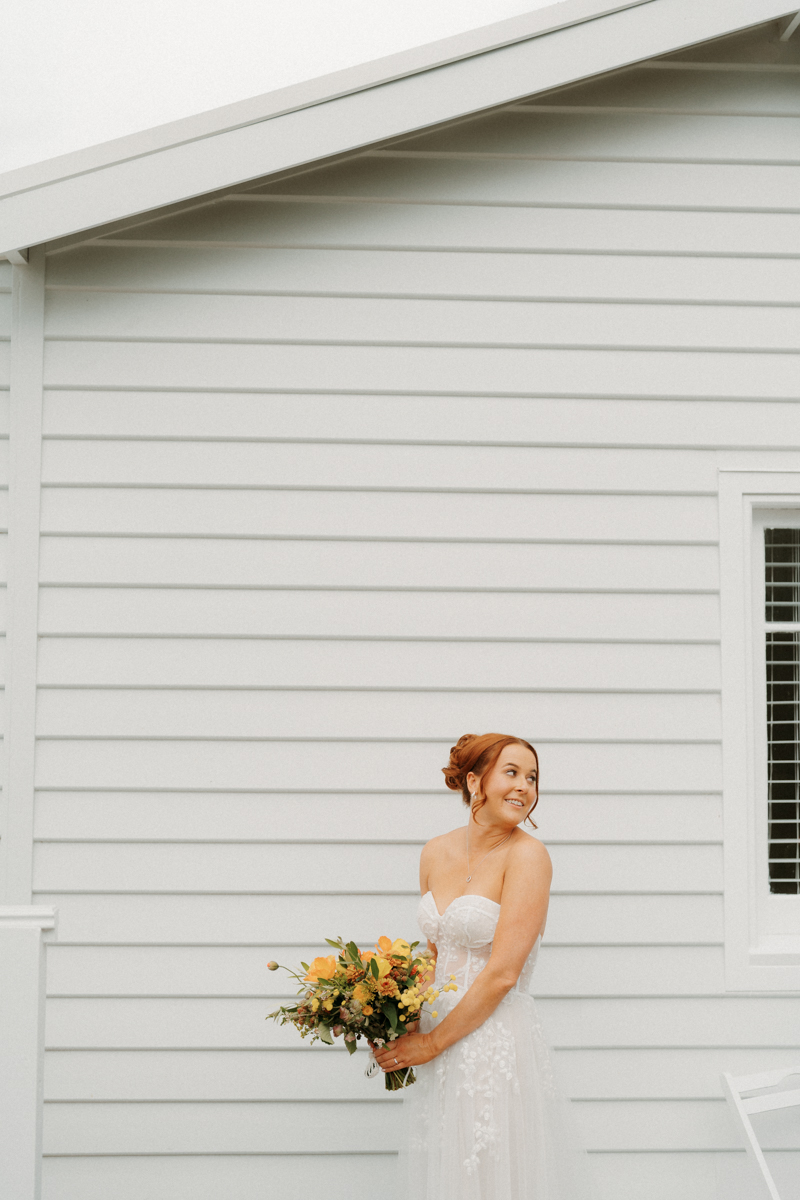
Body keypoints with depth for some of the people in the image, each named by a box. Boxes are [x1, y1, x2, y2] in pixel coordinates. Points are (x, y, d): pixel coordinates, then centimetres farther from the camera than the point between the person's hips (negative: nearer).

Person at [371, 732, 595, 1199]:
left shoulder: (527, 855, -14)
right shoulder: (437, 853, 6)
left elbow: (502, 973, -18)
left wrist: (432, 1043, -12)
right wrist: (405, 1029, 1)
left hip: (497, 1043, -6)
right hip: (437, 1032, 6)